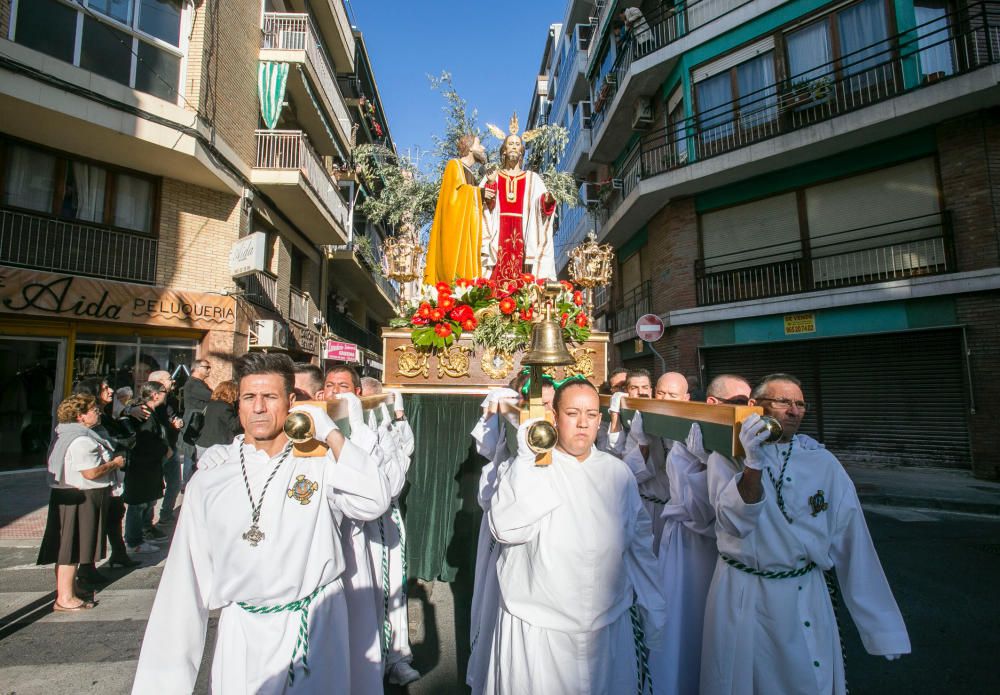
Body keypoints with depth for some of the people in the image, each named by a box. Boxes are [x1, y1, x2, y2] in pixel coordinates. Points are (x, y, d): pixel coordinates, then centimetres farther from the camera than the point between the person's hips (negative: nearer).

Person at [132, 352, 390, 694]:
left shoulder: (320, 463, -8)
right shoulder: (210, 478, -2)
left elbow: (373, 501, -24)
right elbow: (184, 583, 3)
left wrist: (330, 432, -22)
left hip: (315, 627, -1)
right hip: (240, 631, 2)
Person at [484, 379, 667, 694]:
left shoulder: (617, 472, 0)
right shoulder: (528, 467, -8)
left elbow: (639, 545, 8)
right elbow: (505, 528, -23)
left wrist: (652, 614, 11)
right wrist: (529, 459, -23)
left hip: (611, 627, 3)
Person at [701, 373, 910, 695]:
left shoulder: (824, 463, -3)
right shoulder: (726, 456, -7)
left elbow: (852, 545, 0)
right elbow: (735, 522, -19)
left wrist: (881, 625, 2)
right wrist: (753, 462, -31)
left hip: (805, 598, 2)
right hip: (741, 596, -1)